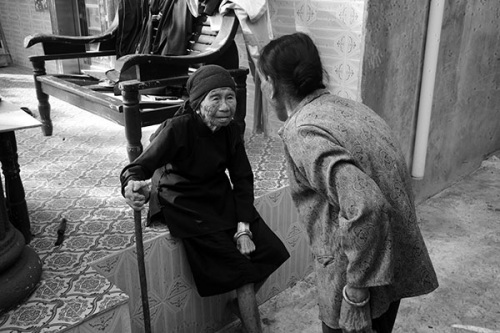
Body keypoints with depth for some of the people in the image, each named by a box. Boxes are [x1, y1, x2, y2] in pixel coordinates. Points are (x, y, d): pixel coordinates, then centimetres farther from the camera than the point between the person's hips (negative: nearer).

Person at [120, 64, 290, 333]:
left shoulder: (230, 131, -7)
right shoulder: (178, 129, -24)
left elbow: (242, 179, -3)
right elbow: (139, 167, -26)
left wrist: (243, 227, -11)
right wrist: (133, 187, -51)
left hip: (220, 198, 6)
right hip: (185, 207, -6)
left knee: (270, 251, 0)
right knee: (239, 266, -12)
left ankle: (243, 304, 25)